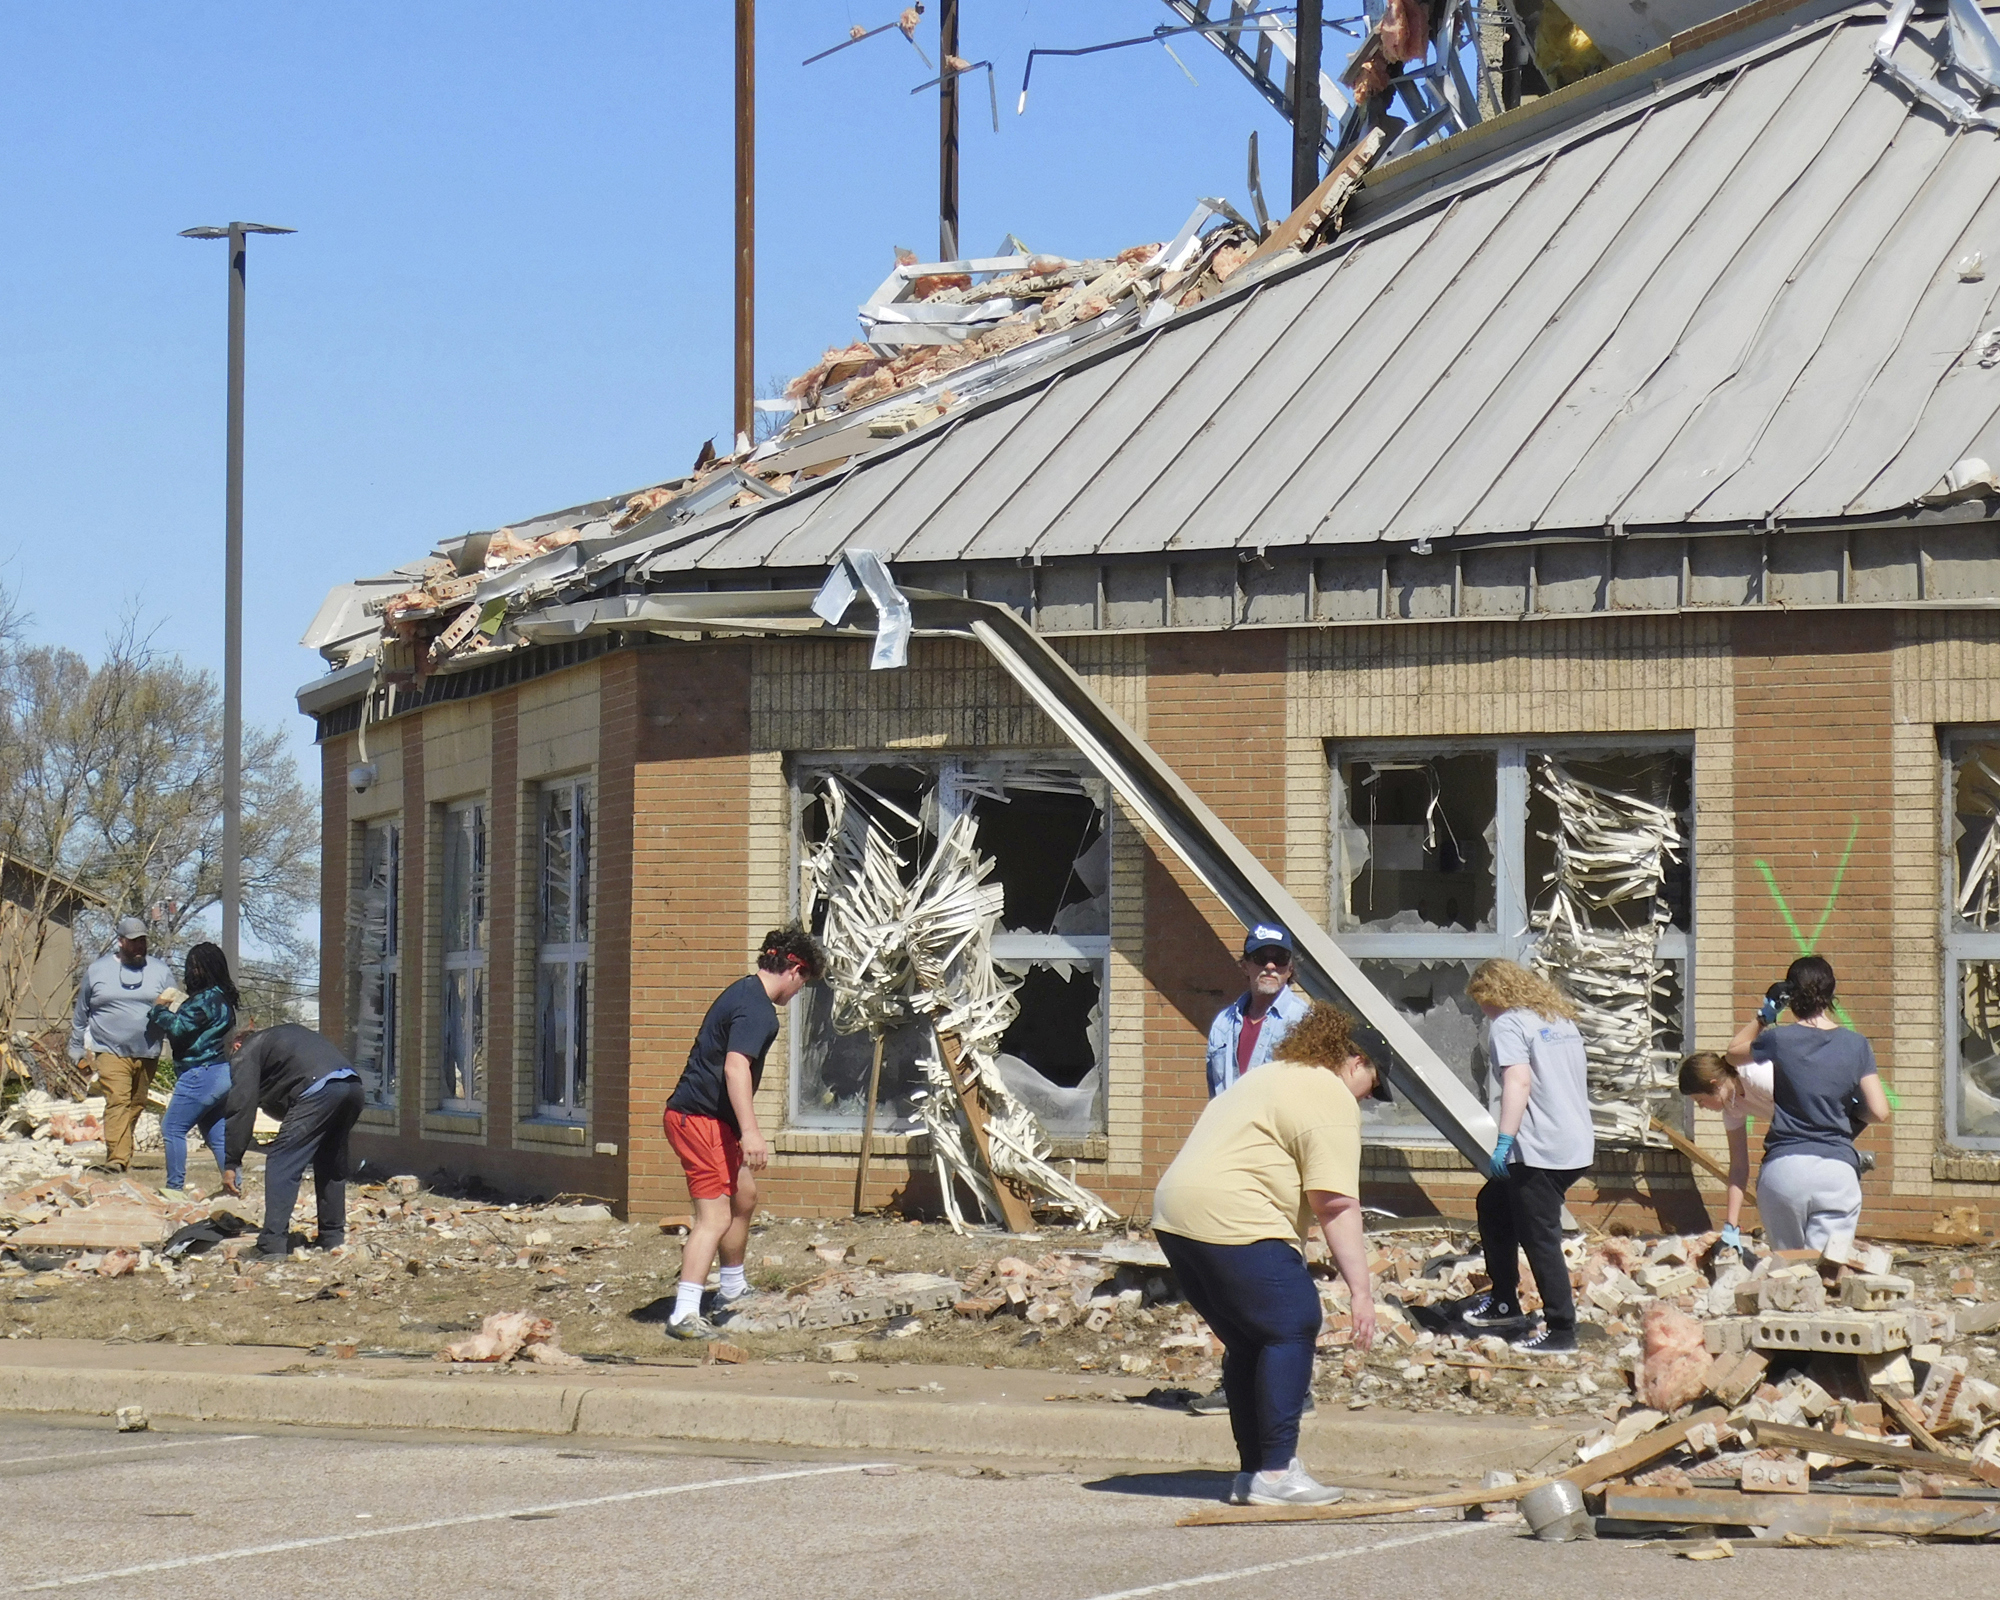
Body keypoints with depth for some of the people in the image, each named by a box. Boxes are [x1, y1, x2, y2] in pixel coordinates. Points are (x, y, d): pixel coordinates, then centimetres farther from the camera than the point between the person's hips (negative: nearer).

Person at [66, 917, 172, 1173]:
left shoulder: (159, 970, 9)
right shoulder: (97, 971, 7)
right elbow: (81, 1014, 15)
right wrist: (77, 1049, 18)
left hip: (147, 1053, 3)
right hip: (110, 1051, -3)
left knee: (136, 1104, 8)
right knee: (117, 1101, -18)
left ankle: (121, 1154, 21)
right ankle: (118, 1157, -27)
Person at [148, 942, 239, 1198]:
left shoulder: (205, 1000, -17)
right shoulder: (223, 999, 14)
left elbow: (178, 1028, -18)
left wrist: (160, 1008, -3)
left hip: (202, 1075, -10)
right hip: (221, 1073, 10)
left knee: (172, 1128, -3)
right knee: (217, 1133, 13)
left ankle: (175, 1187, -3)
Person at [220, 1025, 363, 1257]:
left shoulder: (245, 1055, 15)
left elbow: (242, 1109, 3)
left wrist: (231, 1164, 2)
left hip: (319, 1090, -8)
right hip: (353, 1085, 8)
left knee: (281, 1165, -4)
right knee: (331, 1166, 23)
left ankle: (272, 1245, -12)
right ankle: (332, 1237, 28)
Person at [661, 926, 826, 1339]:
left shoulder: (743, 992, 16)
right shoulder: (758, 1010, -17)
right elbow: (736, 1066, -30)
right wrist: (750, 1131, -36)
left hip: (711, 1119, 11)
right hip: (700, 1119, -11)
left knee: (744, 1195, 26)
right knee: (716, 1216, -17)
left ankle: (733, 1289, 43)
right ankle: (684, 1314, -27)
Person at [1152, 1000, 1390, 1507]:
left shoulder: (1271, 1075, 27)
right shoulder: (1332, 1100, -4)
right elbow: (1335, 1204, -13)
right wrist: (1360, 1289, -14)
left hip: (1172, 1214, 10)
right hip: (1231, 1219, -10)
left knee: (1249, 1342, 16)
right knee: (1292, 1328, -6)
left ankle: (1251, 1471, 17)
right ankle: (1276, 1473, -9)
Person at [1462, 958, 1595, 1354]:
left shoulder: (1508, 1024, -9)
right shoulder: (1561, 1020, 17)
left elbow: (1518, 1083, -23)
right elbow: (1580, 1078, 23)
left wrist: (1504, 1142, -26)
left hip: (1539, 1152, -10)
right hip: (1575, 1143, 10)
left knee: (1540, 1239, -3)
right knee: (1493, 1204, 24)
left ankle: (1561, 1331, 0)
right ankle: (1503, 1301, 29)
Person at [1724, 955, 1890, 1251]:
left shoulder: (1778, 1040, 0)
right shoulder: (1856, 1046, 3)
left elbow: (1733, 1054, 21)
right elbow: (1880, 1112, 1)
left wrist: (1765, 1014, 24)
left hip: (1783, 1170, 0)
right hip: (1837, 1171, 0)